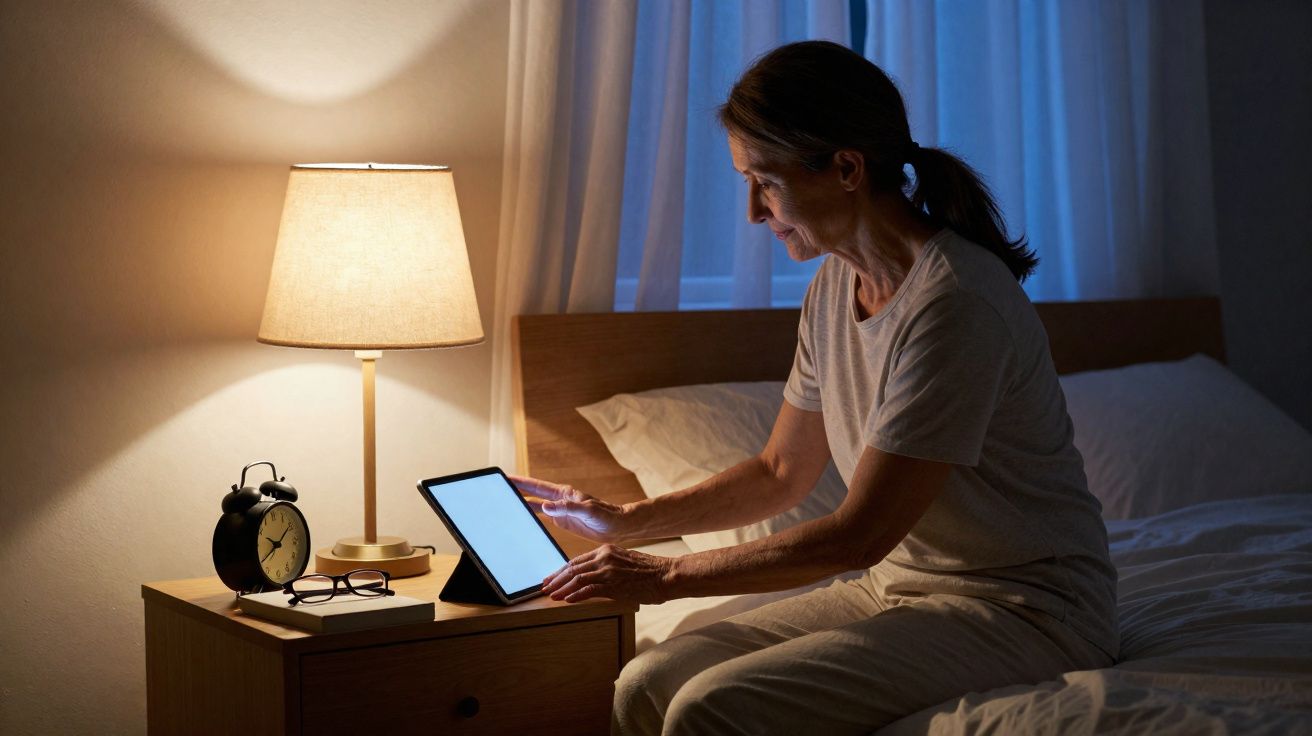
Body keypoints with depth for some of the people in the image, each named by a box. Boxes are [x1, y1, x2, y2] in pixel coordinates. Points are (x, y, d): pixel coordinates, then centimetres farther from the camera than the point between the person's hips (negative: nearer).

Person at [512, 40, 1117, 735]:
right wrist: (626, 520, 10)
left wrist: (667, 575, -13)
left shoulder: (954, 305, -23)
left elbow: (858, 535, -21)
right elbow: (781, 471, 17)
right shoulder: (834, 286, 6)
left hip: (1022, 607, -8)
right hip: (899, 584, 8)